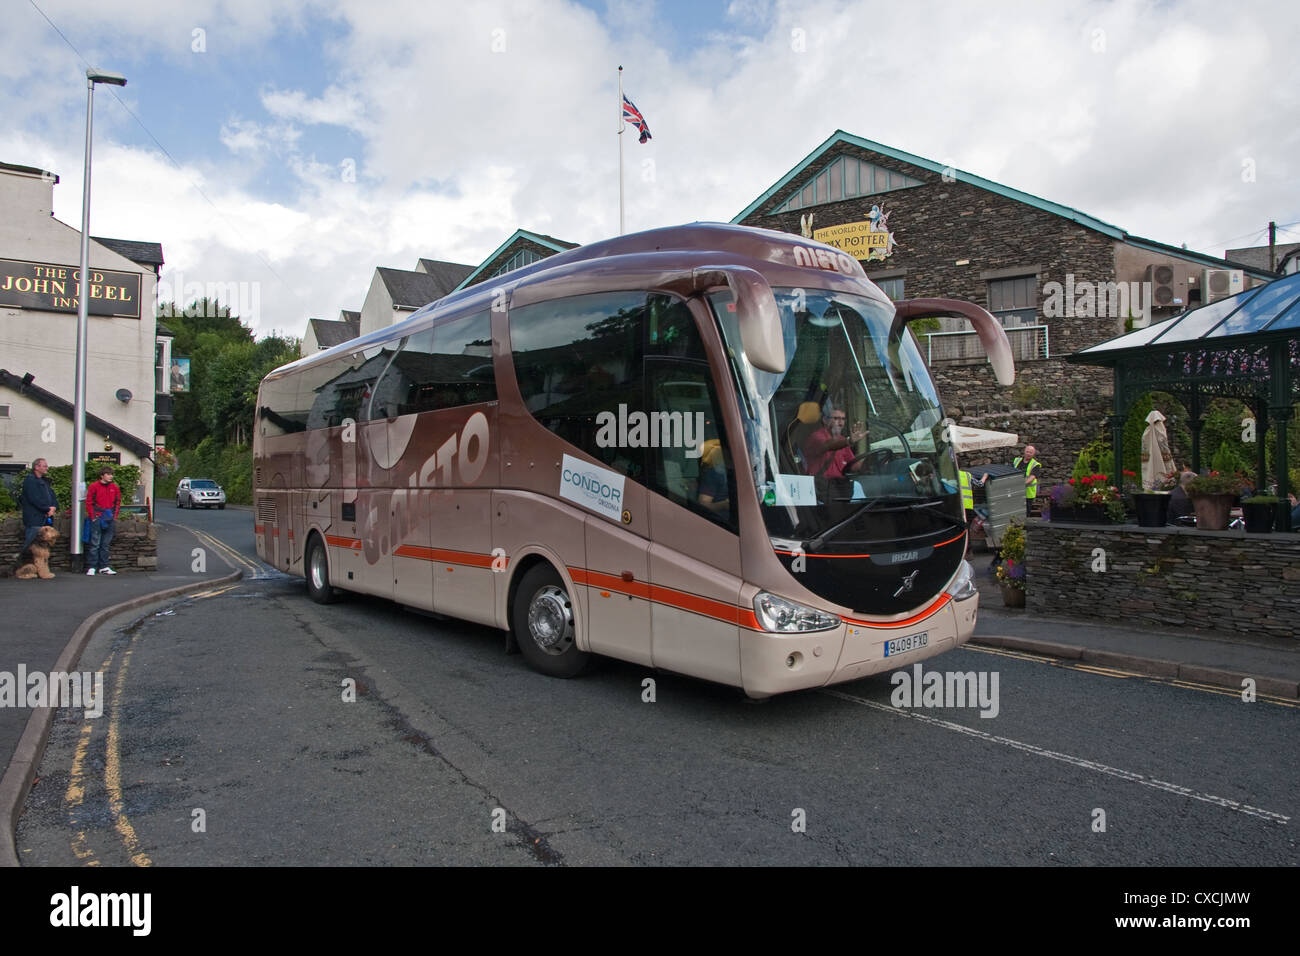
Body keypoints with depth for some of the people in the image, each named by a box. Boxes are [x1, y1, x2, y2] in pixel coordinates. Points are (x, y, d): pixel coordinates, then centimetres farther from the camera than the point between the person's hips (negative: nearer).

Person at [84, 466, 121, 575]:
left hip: (110, 520, 4)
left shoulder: (115, 488, 10)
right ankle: (91, 567, 0)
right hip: (97, 518, -4)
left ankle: (103, 567, 13)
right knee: (95, 544, -4)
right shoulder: (93, 487, -2)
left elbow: (118, 503, 16)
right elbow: (89, 503, -1)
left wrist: (114, 516, 8)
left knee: (106, 544, 8)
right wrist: (93, 517, -6)